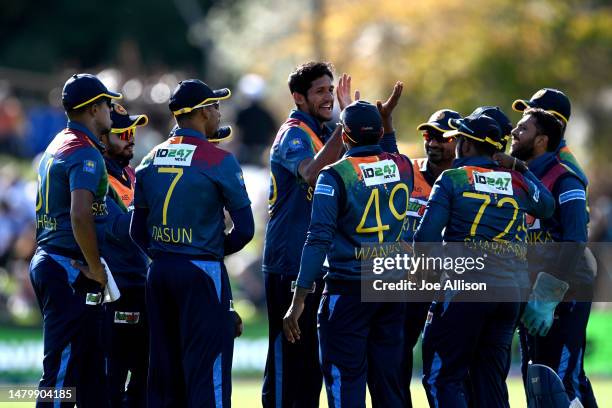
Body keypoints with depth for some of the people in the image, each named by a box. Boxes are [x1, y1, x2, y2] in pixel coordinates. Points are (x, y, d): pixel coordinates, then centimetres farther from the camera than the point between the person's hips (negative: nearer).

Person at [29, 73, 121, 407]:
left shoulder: (56, 147, 17)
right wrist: (96, 270, -16)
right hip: (70, 270, -10)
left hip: (46, 263, 10)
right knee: (63, 370, -9)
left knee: (89, 366, 13)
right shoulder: (86, 154, -13)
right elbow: (80, 217, -25)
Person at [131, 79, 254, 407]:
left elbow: (138, 231, 12)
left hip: (159, 270, 6)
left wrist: (163, 255, 14)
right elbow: (245, 229, -8)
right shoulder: (219, 161, -9)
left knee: (164, 367, 11)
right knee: (207, 368, -4)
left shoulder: (151, 161, 9)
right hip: (202, 271, -6)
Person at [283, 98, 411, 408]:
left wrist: (298, 301, -13)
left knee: (345, 380, -3)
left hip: (348, 289, -5)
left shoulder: (335, 175, -11)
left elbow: (319, 239, -15)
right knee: (388, 379, 11)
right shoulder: (402, 166, 3)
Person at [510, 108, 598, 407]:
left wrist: (550, 297, -25)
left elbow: (575, 245, -19)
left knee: (564, 379, -12)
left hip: (564, 294, -9)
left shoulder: (564, 181, -11)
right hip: (530, 297, 9)